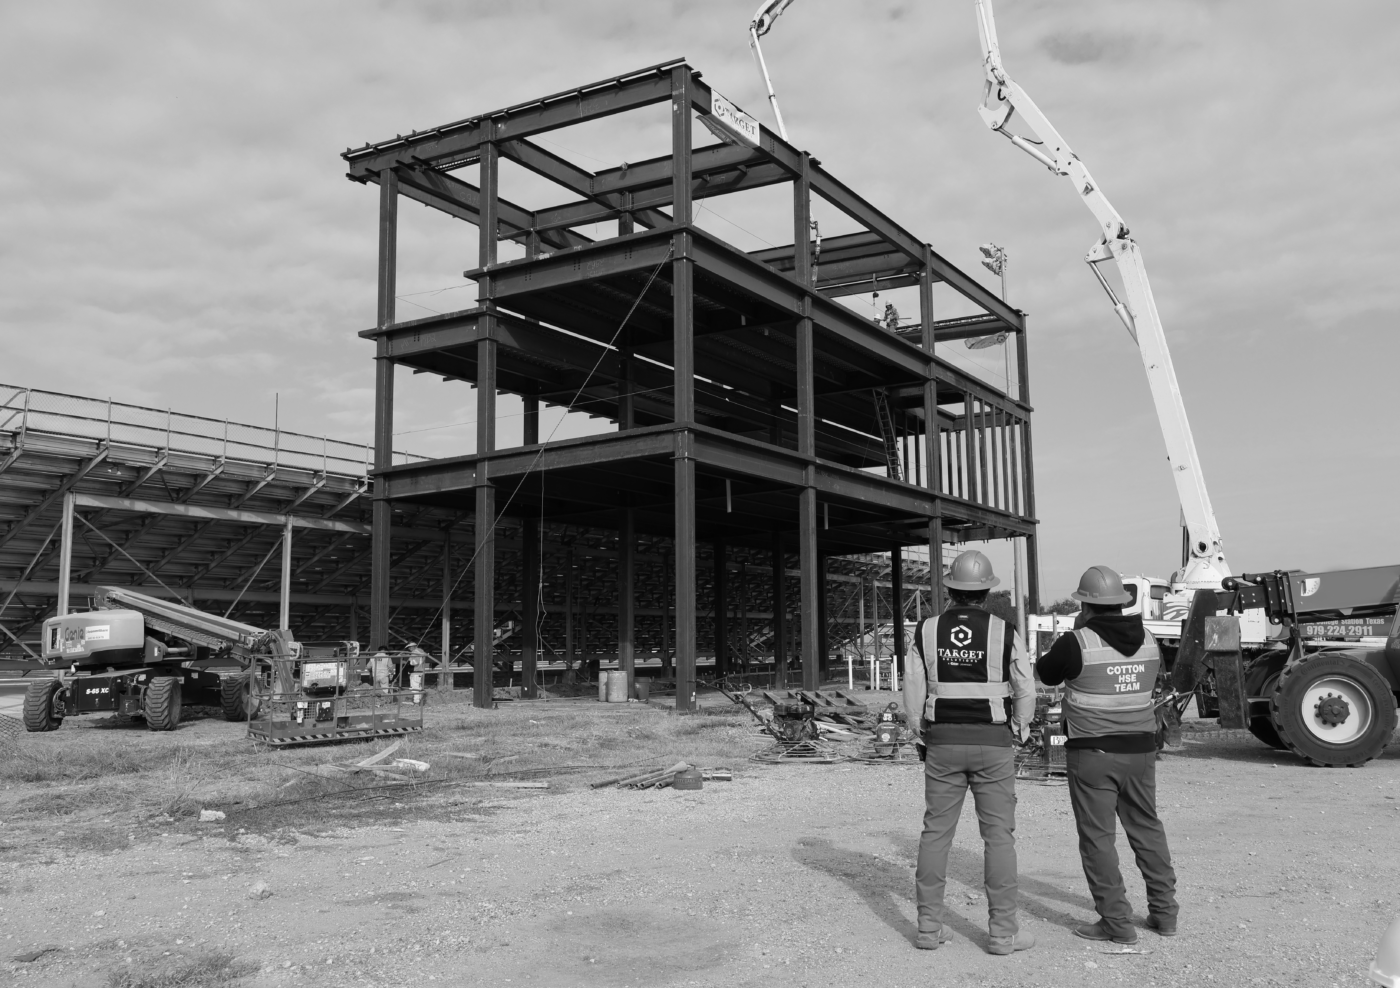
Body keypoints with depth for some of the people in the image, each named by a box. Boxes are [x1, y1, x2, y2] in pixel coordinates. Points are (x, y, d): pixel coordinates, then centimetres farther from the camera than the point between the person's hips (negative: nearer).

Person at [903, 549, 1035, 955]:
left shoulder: (926, 631, -3)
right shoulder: (1003, 632, -7)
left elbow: (914, 691, 0)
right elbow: (1025, 691, -2)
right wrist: (1017, 731, 15)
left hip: (943, 742, 2)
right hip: (992, 743, -2)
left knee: (936, 832, 8)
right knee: (999, 835, 4)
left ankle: (930, 925, 11)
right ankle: (1003, 931, 5)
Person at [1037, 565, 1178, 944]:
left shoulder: (1078, 643, -14)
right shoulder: (1148, 640, 3)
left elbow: (1046, 673, 3)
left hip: (1093, 753, -6)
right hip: (1140, 750, 6)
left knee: (1097, 837, 2)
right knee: (1148, 830, 17)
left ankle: (1116, 922, 4)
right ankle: (1164, 913, 24)